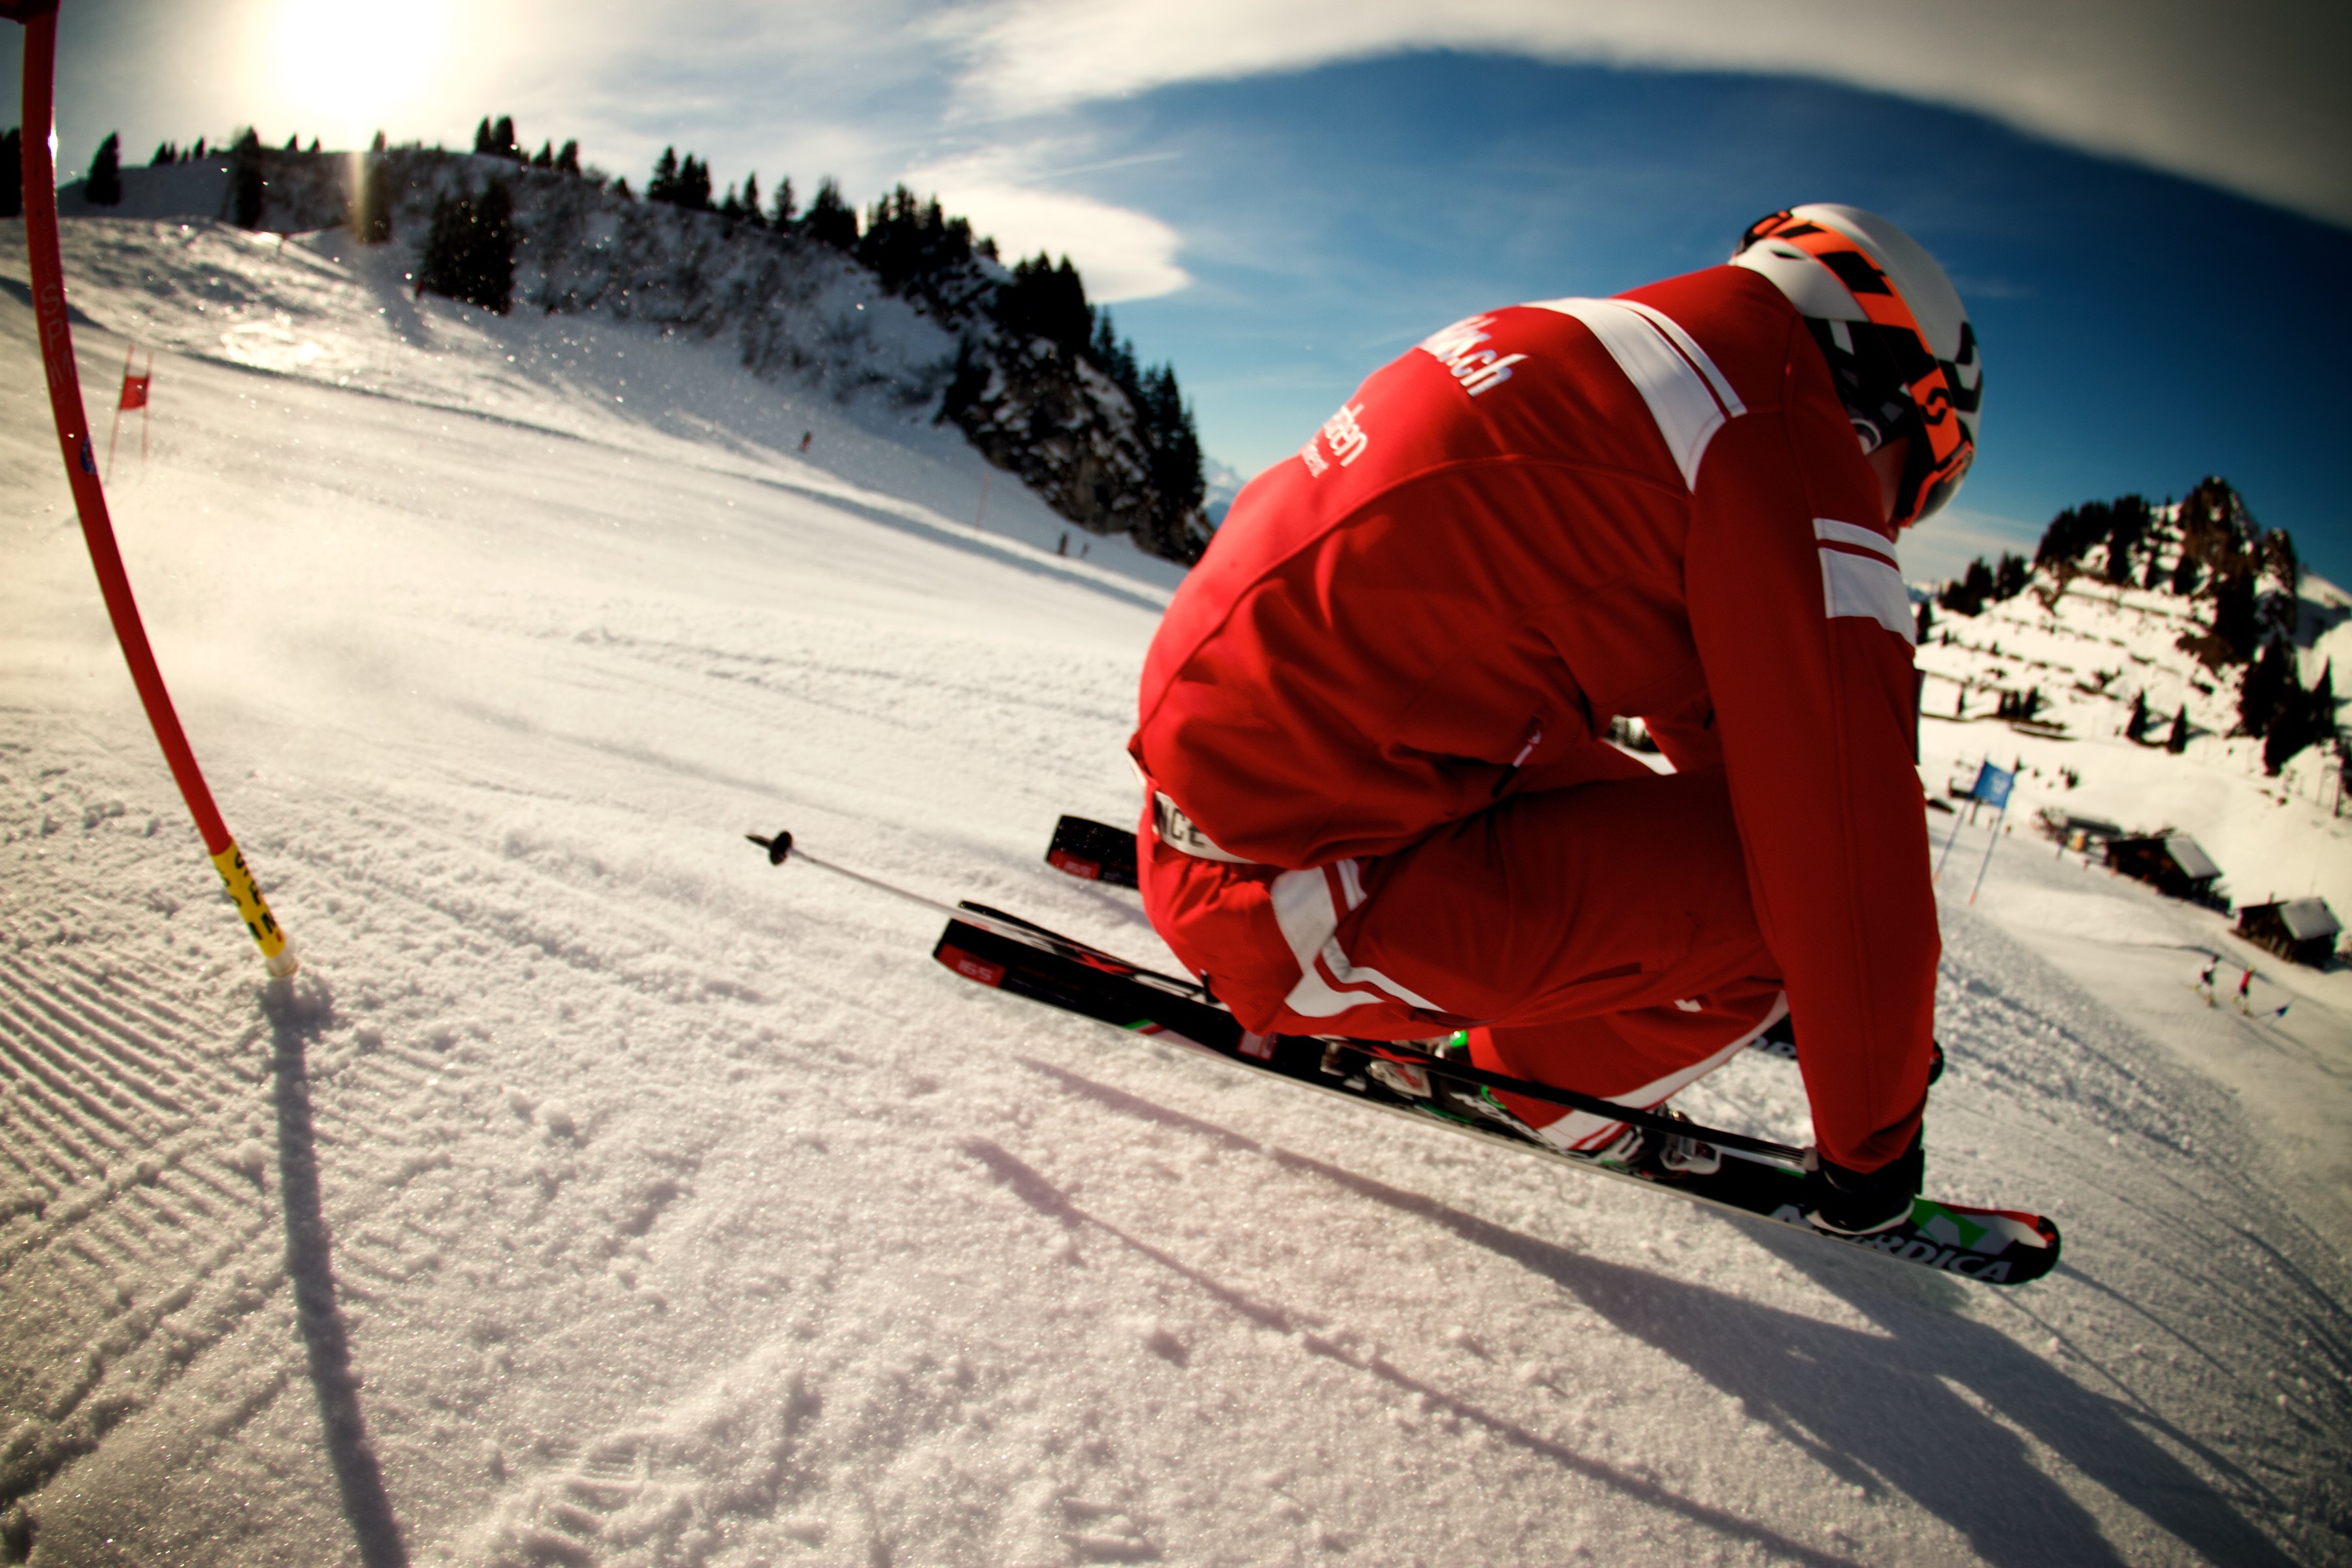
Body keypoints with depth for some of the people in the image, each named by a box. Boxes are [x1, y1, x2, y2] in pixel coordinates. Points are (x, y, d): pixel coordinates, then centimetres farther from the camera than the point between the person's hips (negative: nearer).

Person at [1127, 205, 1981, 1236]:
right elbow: (1850, 840, -10)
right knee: (1795, 895, -6)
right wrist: (1872, 1144, 7)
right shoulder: (1787, 437, -10)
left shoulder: (1590, 356, 18)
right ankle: (1552, 1097, 14)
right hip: (1297, 905, -10)